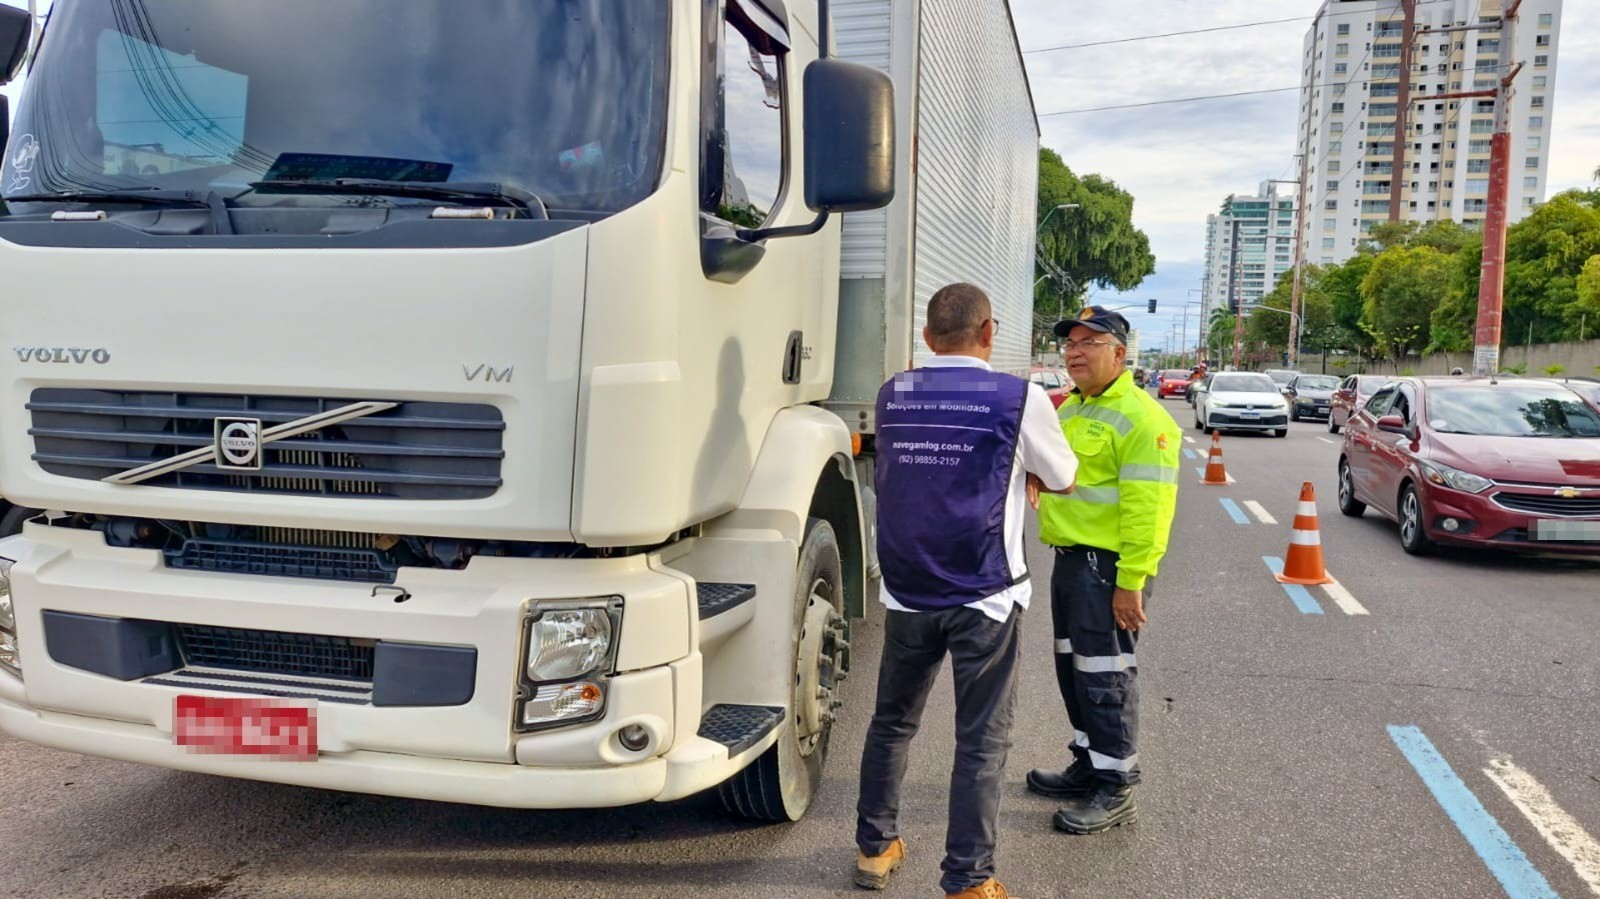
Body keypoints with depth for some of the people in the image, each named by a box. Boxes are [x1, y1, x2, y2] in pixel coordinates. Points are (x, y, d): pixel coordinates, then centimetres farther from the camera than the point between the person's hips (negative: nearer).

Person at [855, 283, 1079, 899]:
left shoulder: (893, 396, 2)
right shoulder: (1019, 399, -9)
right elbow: (1063, 479, 4)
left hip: (906, 594, 4)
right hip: (985, 598, -4)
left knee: (891, 723, 19)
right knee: (982, 742, 6)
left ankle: (874, 848, 31)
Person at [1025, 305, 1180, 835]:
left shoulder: (1139, 417, -15)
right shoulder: (1070, 408, 15)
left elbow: (1149, 506, -21)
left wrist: (1132, 581, -24)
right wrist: (1039, 478, 9)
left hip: (1108, 565, -10)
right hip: (1069, 558, 10)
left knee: (1105, 676, -2)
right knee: (1073, 668, 18)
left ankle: (1115, 789, 10)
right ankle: (1089, 765, 34)